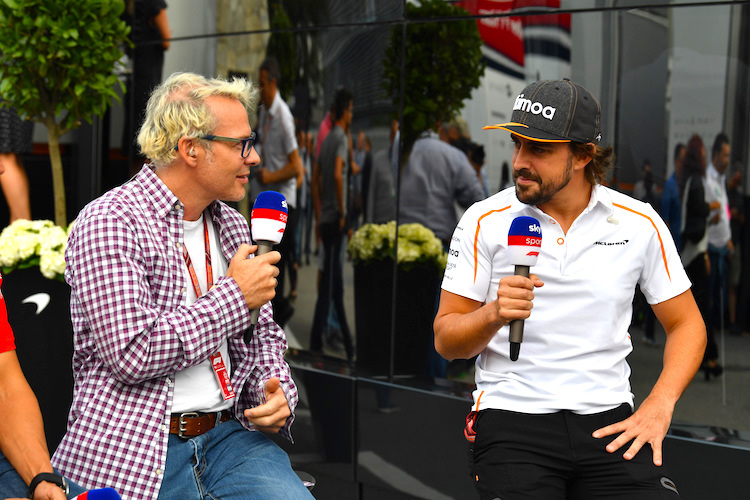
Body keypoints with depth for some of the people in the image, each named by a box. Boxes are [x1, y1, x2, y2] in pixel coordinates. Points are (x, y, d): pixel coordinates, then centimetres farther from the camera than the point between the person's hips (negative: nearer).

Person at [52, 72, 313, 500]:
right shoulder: (108, 224, -10)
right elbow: (132, 353, -21)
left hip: (228, 435, 5)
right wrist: (234, 295, -12)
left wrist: (276, 390, 0)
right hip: (135, 453, -5)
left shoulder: (232, 227, 14)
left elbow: (264, 334, 22)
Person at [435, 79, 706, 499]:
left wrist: (658, 407, -2)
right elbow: (446, 340, 2)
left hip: (610, 421, 1)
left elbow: (687, 324, 12)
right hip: (511, 417, -1)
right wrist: (494, 314, -19)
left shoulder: (640, 222, 4)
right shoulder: (486, 220, 1)